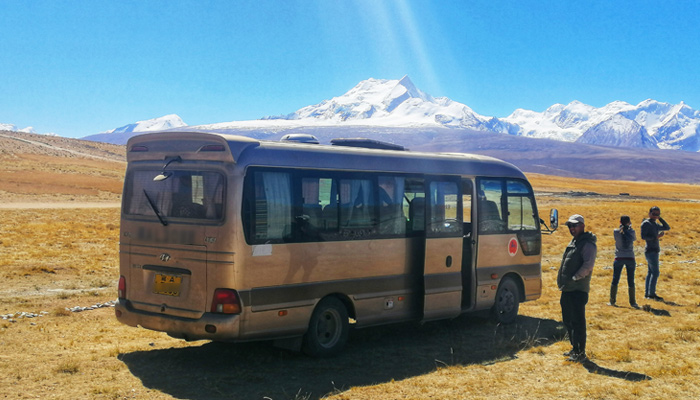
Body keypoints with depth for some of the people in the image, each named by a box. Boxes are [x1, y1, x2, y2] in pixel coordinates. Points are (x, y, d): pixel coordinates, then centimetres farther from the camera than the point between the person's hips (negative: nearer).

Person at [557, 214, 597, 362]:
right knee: (568, 320, 16)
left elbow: (588, 266, -22)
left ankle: (581, 354, -1)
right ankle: (575, 349, 28)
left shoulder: (588, 244, -11)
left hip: (578, 290, -10)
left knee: (578, 322, -6)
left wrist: (574, 278, -20)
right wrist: (562, 282, 16)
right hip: (567, 289, 10)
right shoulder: (573, 242, 19)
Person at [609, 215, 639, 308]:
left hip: (619, 258, 0)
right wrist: (630, 227, 15)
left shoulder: (616, 232, -7)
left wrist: (622, 227, 11)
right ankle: (632, 302, 7)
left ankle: (612, 301, 12)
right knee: (631, 281, 5)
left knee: (615, 280, 9)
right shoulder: (631, 231, -6)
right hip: (630, 258, 0)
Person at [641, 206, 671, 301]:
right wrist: (656, 237, -22)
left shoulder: (656, 225, 18)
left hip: (655, 251, 9)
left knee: (650, 272, 9)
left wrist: (660, 218, 11)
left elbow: (667, 228, 20)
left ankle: (647, 293, 12)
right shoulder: (646, 223, -9)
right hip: (650, 250, -9)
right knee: (655, 272, -13)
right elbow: (643, 237, -16)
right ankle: (652, 293, -12)